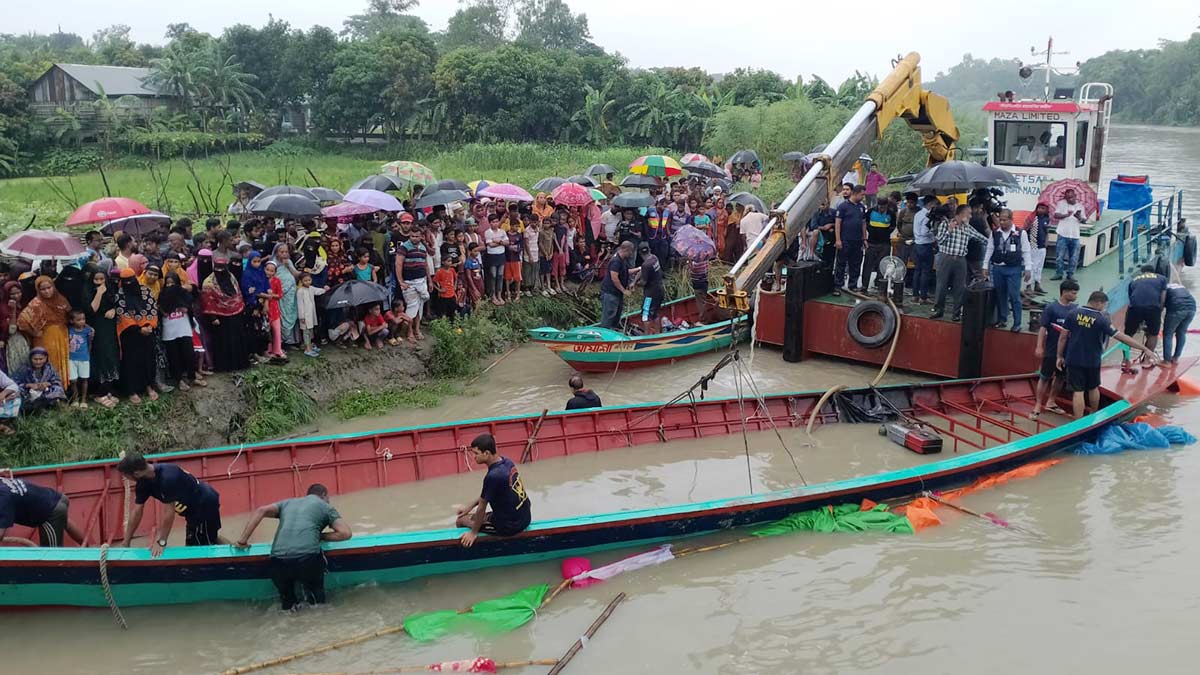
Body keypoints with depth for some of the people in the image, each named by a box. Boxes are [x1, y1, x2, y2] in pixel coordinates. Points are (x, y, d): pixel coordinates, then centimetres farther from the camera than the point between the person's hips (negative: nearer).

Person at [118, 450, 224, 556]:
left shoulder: (167, 477, -36)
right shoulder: (144, 482, -7)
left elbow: (169, 512, -32)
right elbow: (137, 511, -1)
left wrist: (161, 542, -26)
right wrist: (126, 543, 0)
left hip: (205, 504, -9)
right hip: (194, 506, 9)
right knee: (211, 539, 22)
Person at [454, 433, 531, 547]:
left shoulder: (493, 476, -28)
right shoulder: (507, 462, -3)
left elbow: (482, 507, -15)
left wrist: (473, 533, -3)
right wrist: (470, 506, 15)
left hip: (509, 526, -8)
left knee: (461, 520, 11)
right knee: (475, 515, 27)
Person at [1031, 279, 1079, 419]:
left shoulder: (1074, 309, 2)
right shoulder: (1051, 308, -11)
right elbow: (1043, 328, -11)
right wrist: (1039, 347, -15)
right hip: (1052, 350, -5)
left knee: (1060, 377, 16)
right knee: (1044, 377, 1)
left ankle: (1050, 401, 33)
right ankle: (1038, 405, 8)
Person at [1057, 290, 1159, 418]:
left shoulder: (1073, 314, -8)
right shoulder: (1101, 319, -13)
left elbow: (1063, 337, -4)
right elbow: (1122, 337, -14)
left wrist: (1060, 356, 7)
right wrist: (1145, 349, -9)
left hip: (1074, 360, 0)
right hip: (1092, 361, 0)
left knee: (1078, 391, 1)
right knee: (1093, 388, 22)